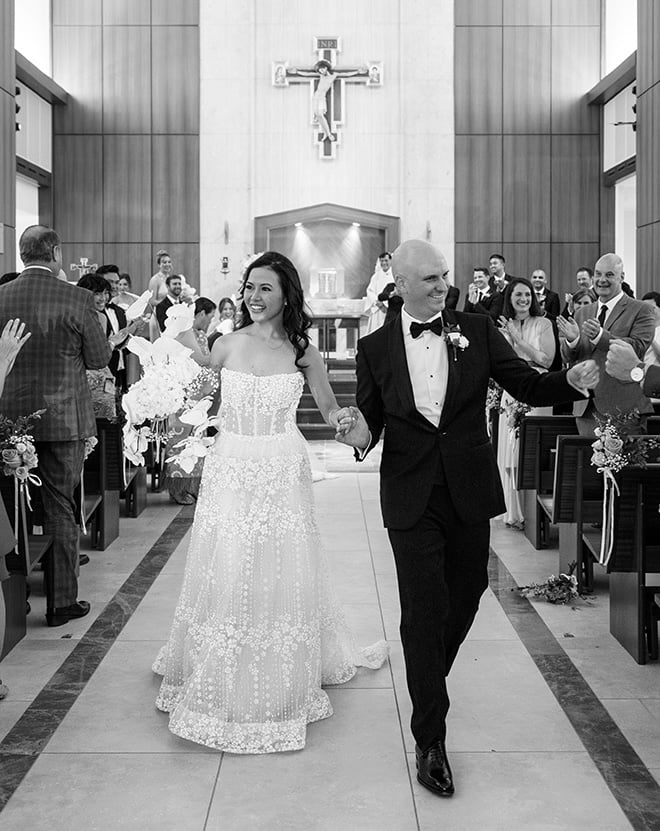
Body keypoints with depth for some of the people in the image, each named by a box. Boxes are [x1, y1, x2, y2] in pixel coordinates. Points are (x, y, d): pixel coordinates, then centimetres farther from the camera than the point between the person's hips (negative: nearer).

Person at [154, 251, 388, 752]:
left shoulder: (303, 352, -1)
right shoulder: (228, 345, 1)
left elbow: (330, 410, 7)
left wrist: (343, 419, -14)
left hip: (282, 475, -1)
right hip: (230, 471, 1)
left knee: (281, 577, 4)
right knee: (224, 576, 6)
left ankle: (284, 688, 23)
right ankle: (221, 686, 27)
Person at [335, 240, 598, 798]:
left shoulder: (477, 331, 1)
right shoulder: (376, 348, 1)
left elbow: (526, 385, -2)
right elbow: (370, 416, 6)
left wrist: (571, 381, -22)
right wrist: (360, 435, -18)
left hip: (469, 493, 2)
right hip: (412, 498, -2)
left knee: (465, 597, 17)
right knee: (423, 611, -3)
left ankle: (429, 681, 47)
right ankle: (431, 741, 8)